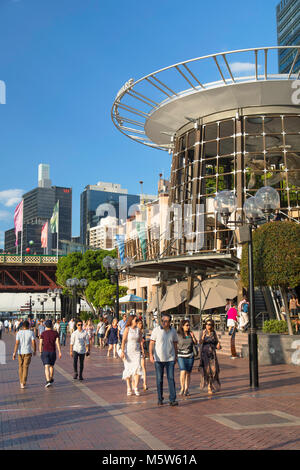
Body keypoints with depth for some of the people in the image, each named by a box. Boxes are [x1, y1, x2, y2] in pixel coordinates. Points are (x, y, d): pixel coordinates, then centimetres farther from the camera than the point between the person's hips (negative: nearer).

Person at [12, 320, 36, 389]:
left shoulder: (19, 333, -3)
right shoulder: (31, 333, -5)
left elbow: (17, 343, -10)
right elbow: (33, 343, -9)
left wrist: (14, 353, -9)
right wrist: (34, 351, 6)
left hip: (20, 352, 2)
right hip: (28, 352, -2)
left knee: (21, 367, 17)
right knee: (25, 367, 0)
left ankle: (21, 382, 26)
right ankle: (23, 383, -10)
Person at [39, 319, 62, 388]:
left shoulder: (43, 333, -2)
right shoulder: (55, 333, 0)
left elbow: (41, 344, -1)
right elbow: (57, 343, -6)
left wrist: (40, 352, 10)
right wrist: (59, 352, -6)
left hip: (45, 352, -2)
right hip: (53, 352, 2)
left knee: (46, 367, -7)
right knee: (51, 366, 21)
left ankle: (48, 381, -23)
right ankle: (51, 379, 34)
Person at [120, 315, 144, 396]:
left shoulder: (138, 330, 7)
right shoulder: (127, 329, -5)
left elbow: (141, 341, 10)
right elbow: (123, 341, -9)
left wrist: (142, 350, 4)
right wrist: (122, 351, -15)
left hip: (136, 351, 3)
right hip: (128, 351, -3)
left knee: (137, 368, -12)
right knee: (128, 369, 3)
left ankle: (136, 387, -6)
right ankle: (129, 388, 14)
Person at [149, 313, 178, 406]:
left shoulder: (173, 331, 3)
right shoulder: (156, 330, -5)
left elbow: (175, 344, 13)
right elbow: (151, 343, -4)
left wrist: (176, 356, 14)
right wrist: (151, 355, -13)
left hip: (170, 359, 1)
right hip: (158, 359, -1)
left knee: (171, 379, -4)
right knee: (159, 380, 6)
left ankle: (172, 400, -1)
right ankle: (160, 399, 18)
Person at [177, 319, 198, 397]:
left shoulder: (190, 333, 3)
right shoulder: (178, 335, -6)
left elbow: (195, 343, 10)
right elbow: (175, 346, 0)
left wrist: (193, 337, -7)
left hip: (190, 356, 3)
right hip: (181, 356, -3)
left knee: (188, 373, 5)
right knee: (183, 372, -16)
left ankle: (186, 390, 15)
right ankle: (182, 388, 0)